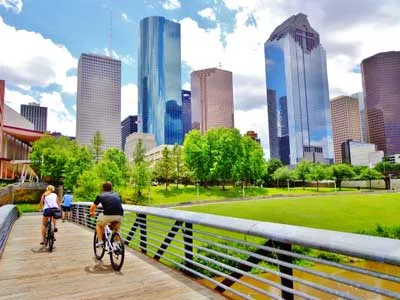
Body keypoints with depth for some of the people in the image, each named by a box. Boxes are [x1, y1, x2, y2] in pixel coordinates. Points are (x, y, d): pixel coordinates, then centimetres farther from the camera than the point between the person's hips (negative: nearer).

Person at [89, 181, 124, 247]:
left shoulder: (101, 196, 21)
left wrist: (92, 213, 55)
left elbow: (92, 207, 33)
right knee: (116, 229, 33)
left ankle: (100, 241, 19)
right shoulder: (117, 195, 27)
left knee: (99, 225, 29)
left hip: (108, 215, -3)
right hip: (119, 215, 3)